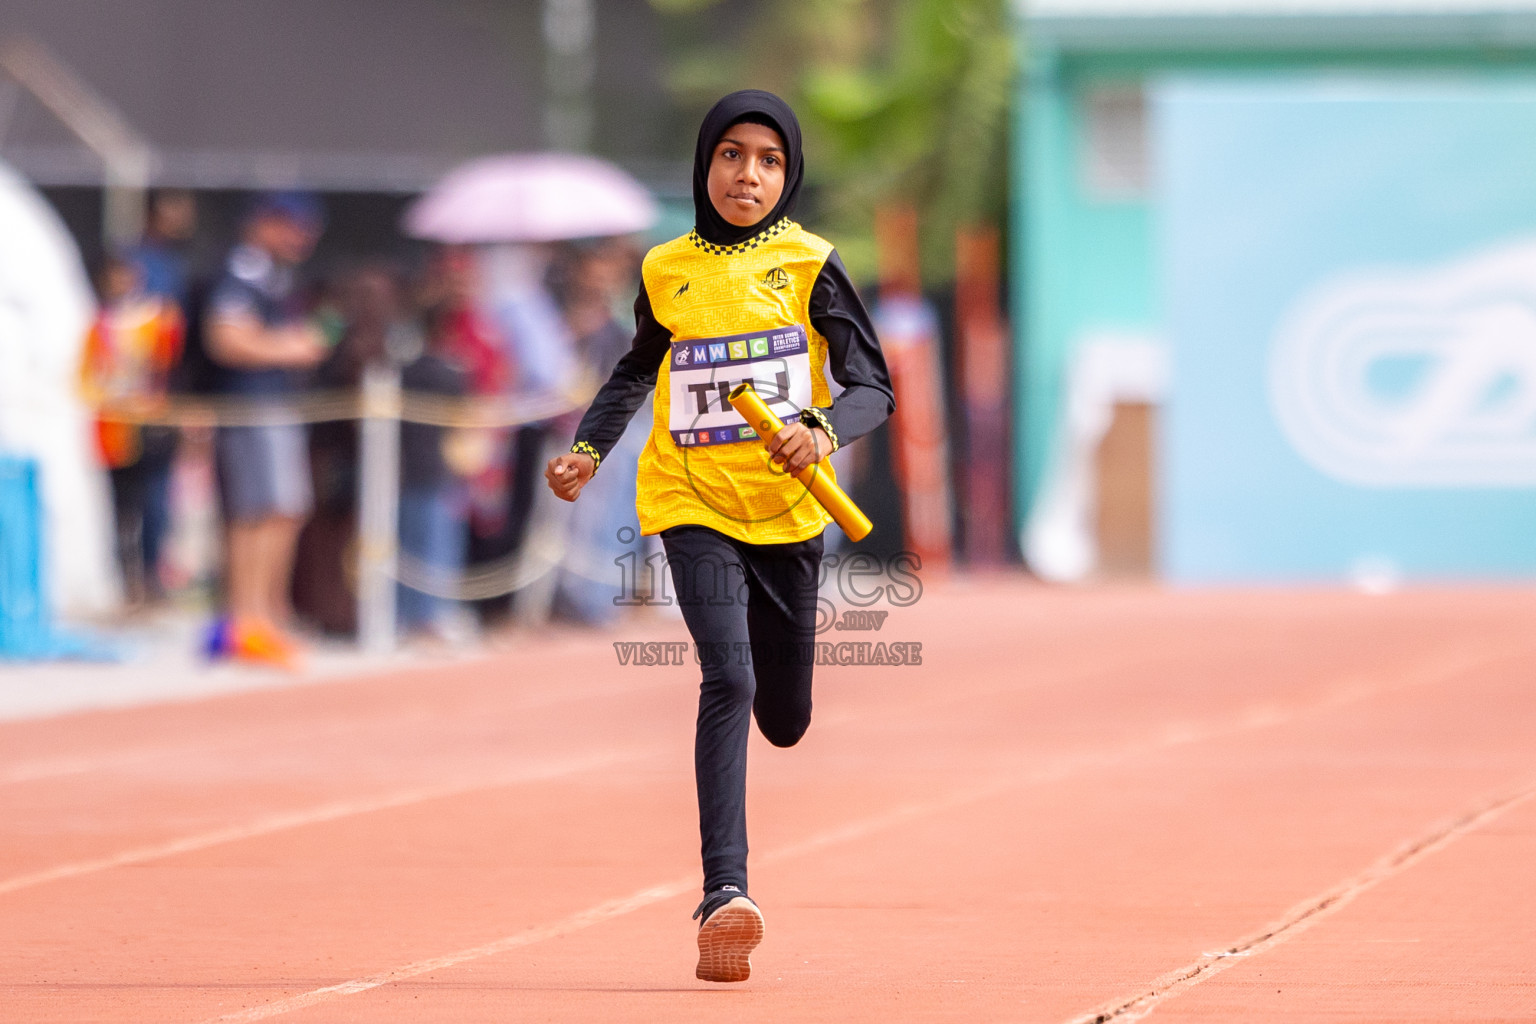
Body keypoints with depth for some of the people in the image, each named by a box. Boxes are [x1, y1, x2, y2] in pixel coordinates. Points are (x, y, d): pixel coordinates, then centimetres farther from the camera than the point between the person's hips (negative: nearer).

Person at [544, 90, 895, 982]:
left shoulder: (809, 265, -4)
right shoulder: (667, 272, 3)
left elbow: (874, 387, -8)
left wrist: (825, 431, -28)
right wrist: (589, 449, 10)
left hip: (787, 508, 0)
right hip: (694, 506, 0)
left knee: (784, 722, 9)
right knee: (728, 680, -22)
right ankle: (725, 892, -26)